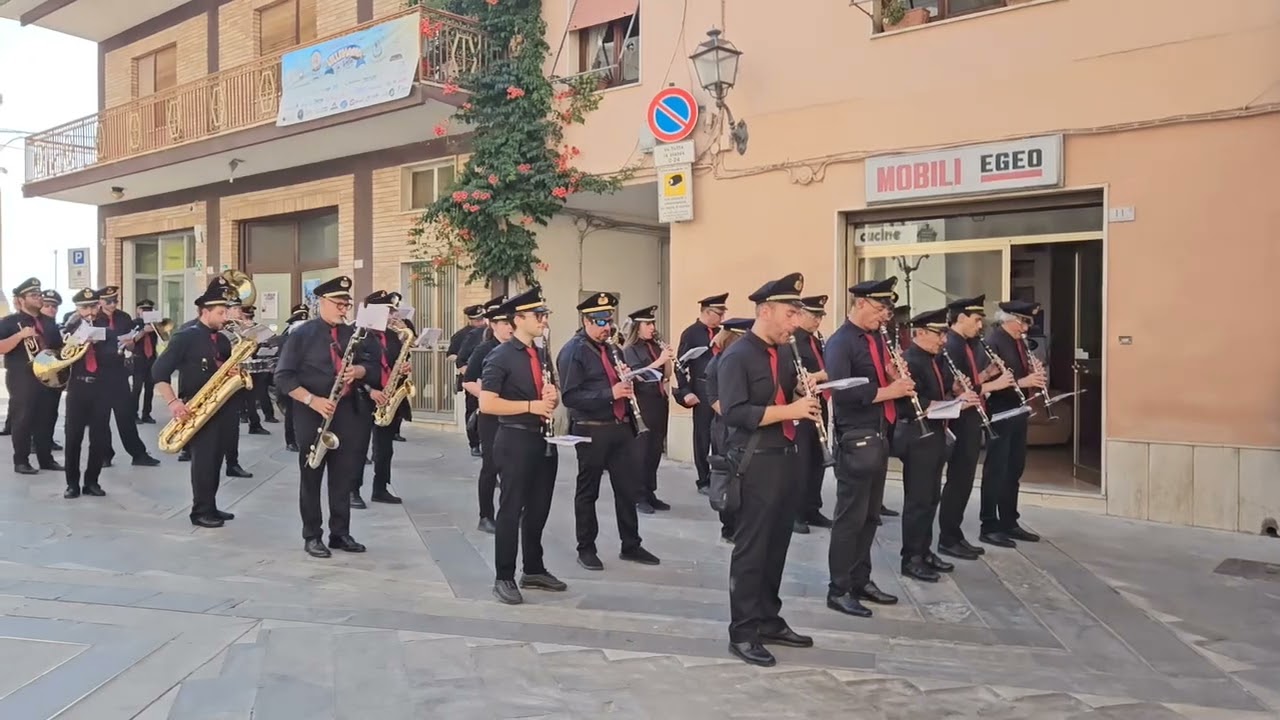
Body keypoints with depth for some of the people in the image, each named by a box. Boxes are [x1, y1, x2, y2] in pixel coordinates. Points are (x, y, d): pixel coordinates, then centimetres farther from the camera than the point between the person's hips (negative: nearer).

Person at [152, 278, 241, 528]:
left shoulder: (222, 339, 13)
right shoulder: (185, 336, -9)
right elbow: (159, 371, -14)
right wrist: (173, 402, -23)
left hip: (222, 407, 7)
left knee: (215, 459, 10)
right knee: (204, 459, -7)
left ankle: (210, 507, 19)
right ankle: (201, 512, 1)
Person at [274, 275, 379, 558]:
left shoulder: (351, 333, 9)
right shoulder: (302, 334, -6)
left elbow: (370, 365, 14)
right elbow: (283, 376, -10)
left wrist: (358, 371, -10)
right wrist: (312, 400, -21)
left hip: (345, 412, 5)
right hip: (312, 414, -5)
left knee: (343, 476, 8)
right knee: (311, 477, 3)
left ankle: (340, 533, 17)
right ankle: (311, 536, 11)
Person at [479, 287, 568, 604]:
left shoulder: (543, 355, 12)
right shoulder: (500, 356, -11)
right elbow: (487, 404, -18)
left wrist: (553, 397, -2)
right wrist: (531, 405, -20)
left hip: (544, 439, 8)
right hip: (515, 441, -7)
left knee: (539, 509, 15)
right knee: (511, 510, 0)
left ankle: (534, 570, 27)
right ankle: (504, 578, 9)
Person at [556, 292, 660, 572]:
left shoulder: (610, 348, 14)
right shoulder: (573, 351, -11)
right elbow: (570, 396, -19)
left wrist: (626, 379, 0)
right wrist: (609, 393, -25)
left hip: (621, 427, 7)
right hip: (591, 430, -7)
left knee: (629, 487, 11)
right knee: (588, 491, 6)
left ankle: (631, 546, 23)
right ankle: (586, 549, 18)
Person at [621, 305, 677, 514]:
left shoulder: (657, 346, 11)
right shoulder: (630, 350, -4)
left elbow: (666, 376, 12)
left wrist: (669, 360, -6)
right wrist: (659, 360, -21)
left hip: (660, 401, 6)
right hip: (642, 402, -6)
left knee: (656, 449, 8)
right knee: (642, 450, -4)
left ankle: (650, 493, 17)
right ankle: (640, 497, 4)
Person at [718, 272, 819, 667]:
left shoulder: (785, 353, 12)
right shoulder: (737, 356, -14)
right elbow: (735, 413, -23)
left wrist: (805, 394, 2)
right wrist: (789, 410, -25)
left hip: (787, 457, 8)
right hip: (756, 462, -8)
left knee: (777, 545, 15)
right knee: (751, 547, -1)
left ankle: (769, 620, 28)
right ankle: (742, 633, 8)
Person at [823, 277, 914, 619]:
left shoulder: (876, 338, 12)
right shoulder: (840, 342, -14)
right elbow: (842, 392, -26)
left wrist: (896, 375, -2)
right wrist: (888, 391, -23)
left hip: (878, 436, 9)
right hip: (855, 440, -9)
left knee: (870, 515, 15)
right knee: (850, 516, -3)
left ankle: (861, 580, 26)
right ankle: (839, 590, 5)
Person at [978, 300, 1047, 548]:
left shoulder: (1020, 343, 13)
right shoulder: (991, 341, -14)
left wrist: (1035, 380, -3)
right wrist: (1020, 382, -28)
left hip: (1018, 413, 9)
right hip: (999, 414, -9)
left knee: (1014, 470, 13)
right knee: (995, 471, -4)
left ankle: (1009, 522, 23)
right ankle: (989, 527, 2)